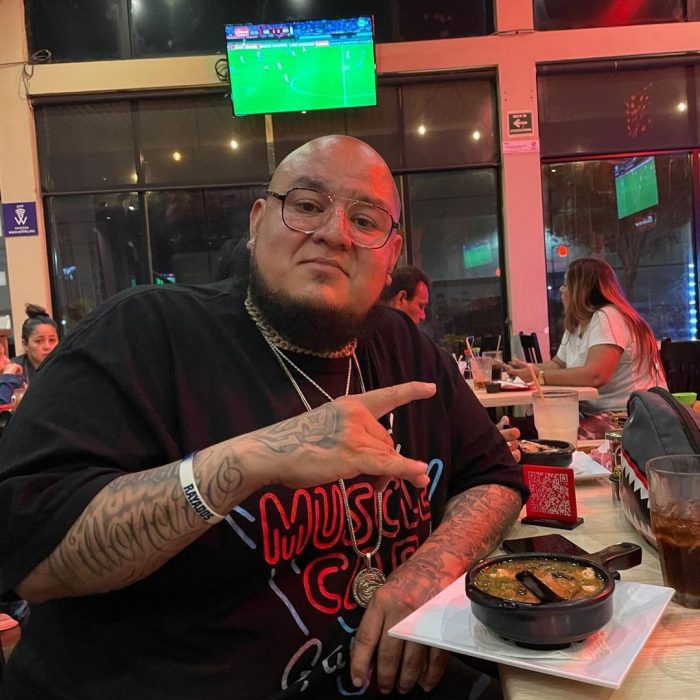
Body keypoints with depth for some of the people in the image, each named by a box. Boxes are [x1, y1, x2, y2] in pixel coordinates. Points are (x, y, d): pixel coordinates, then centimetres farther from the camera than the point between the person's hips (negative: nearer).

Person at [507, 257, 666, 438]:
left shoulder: (606, 318, -16)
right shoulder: (575, 326, 12)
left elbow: (594, 376, -28)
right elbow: (558, 364, 20)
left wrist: (539, 376, -23)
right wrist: (530, 369, 1)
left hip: (631, 416, -8)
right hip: (597, 413, 8)